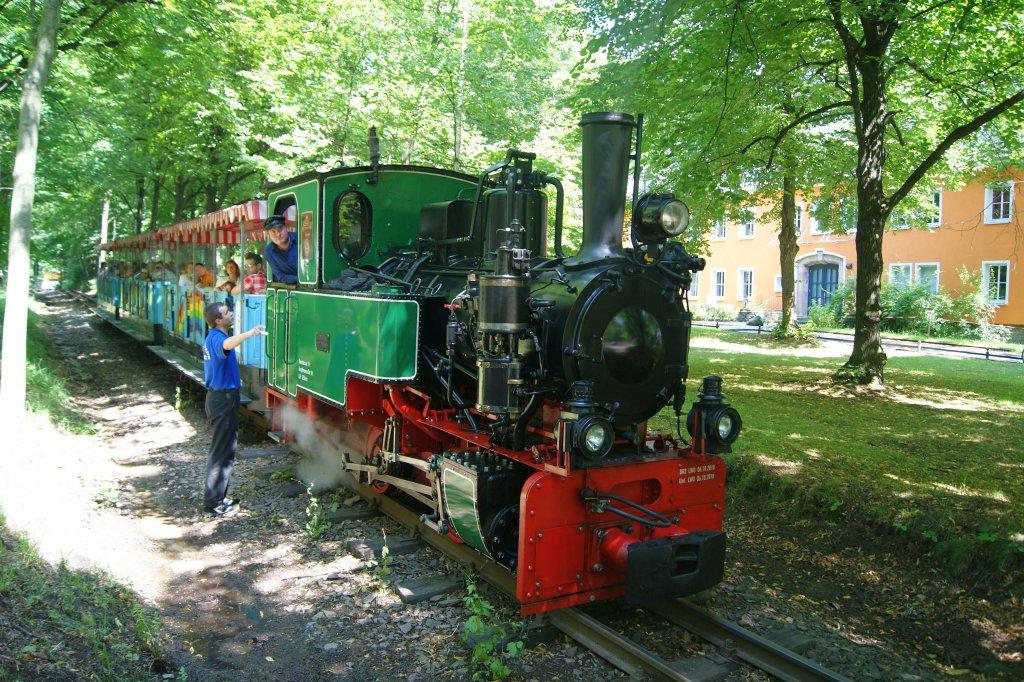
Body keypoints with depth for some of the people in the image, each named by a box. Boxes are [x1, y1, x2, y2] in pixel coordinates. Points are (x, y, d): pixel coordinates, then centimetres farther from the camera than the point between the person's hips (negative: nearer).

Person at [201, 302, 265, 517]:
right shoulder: (216, 338, -20)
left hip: (217, 396, 11)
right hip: (224, 399, -11)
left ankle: (217, 496, 26)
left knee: (221, 449, 17)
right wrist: (249, 333, -61)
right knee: (222, 451, -5)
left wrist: (233, 380, 42)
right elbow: (227, 344, -45)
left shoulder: (212, 338, 14)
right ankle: (214, 501, 0)